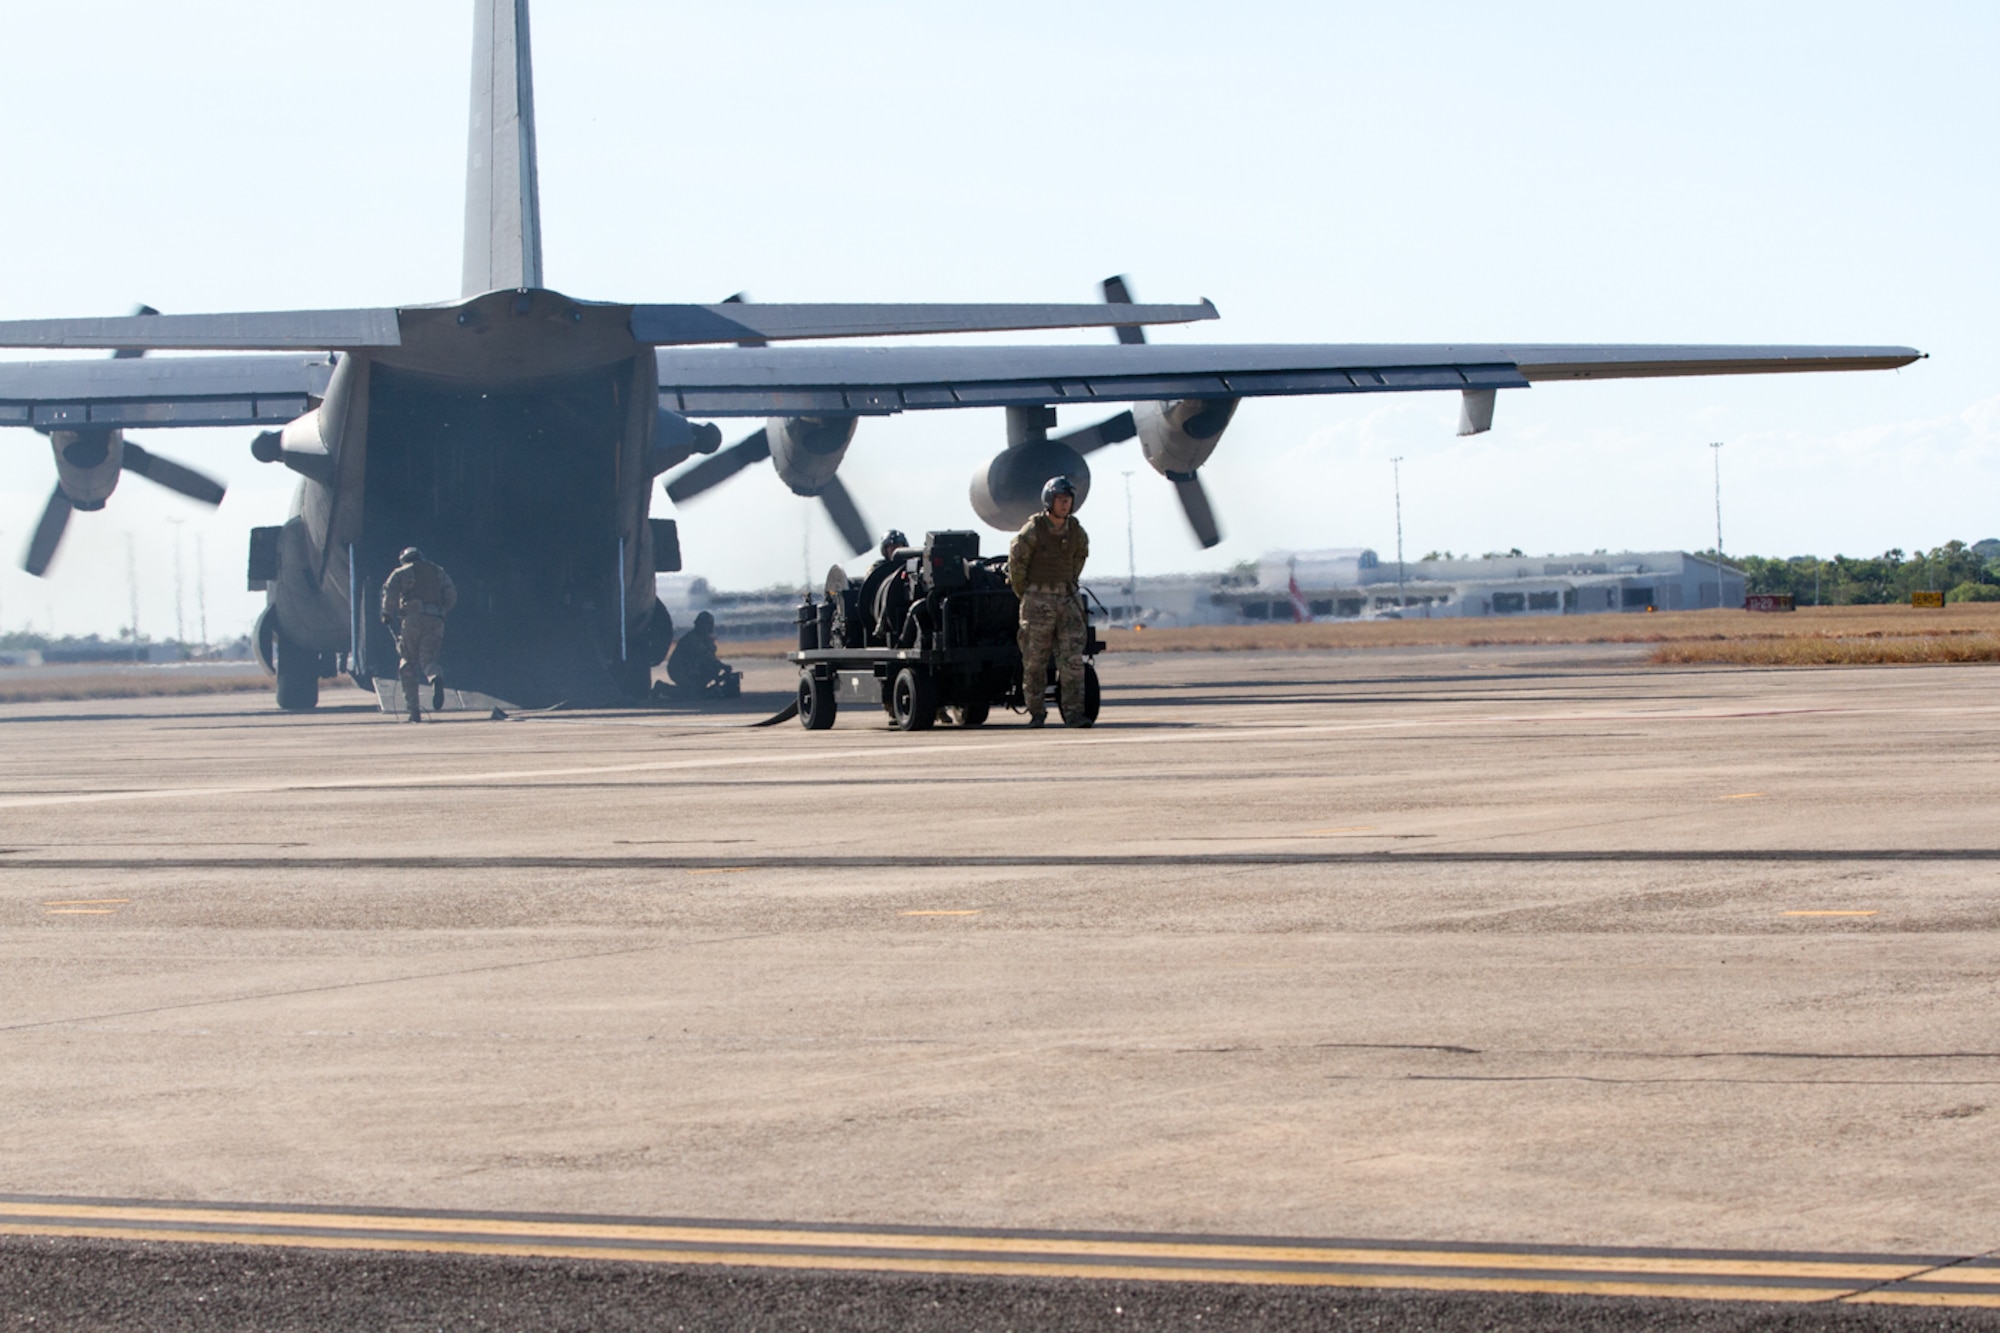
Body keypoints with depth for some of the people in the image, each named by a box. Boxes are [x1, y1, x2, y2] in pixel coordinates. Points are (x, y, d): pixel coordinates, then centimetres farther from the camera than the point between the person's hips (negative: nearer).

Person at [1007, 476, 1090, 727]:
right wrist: (1024, 595, 6)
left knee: (1073, 659, -6)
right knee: (1034, 660, 2)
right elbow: (1016, 562, -2)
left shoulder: (1076, 531, 2)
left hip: (1066, 600, 4)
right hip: (1037, 600, -4)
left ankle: (1073, 713, -7)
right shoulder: (1033, 530, -12)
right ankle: (1036, 712, 13)